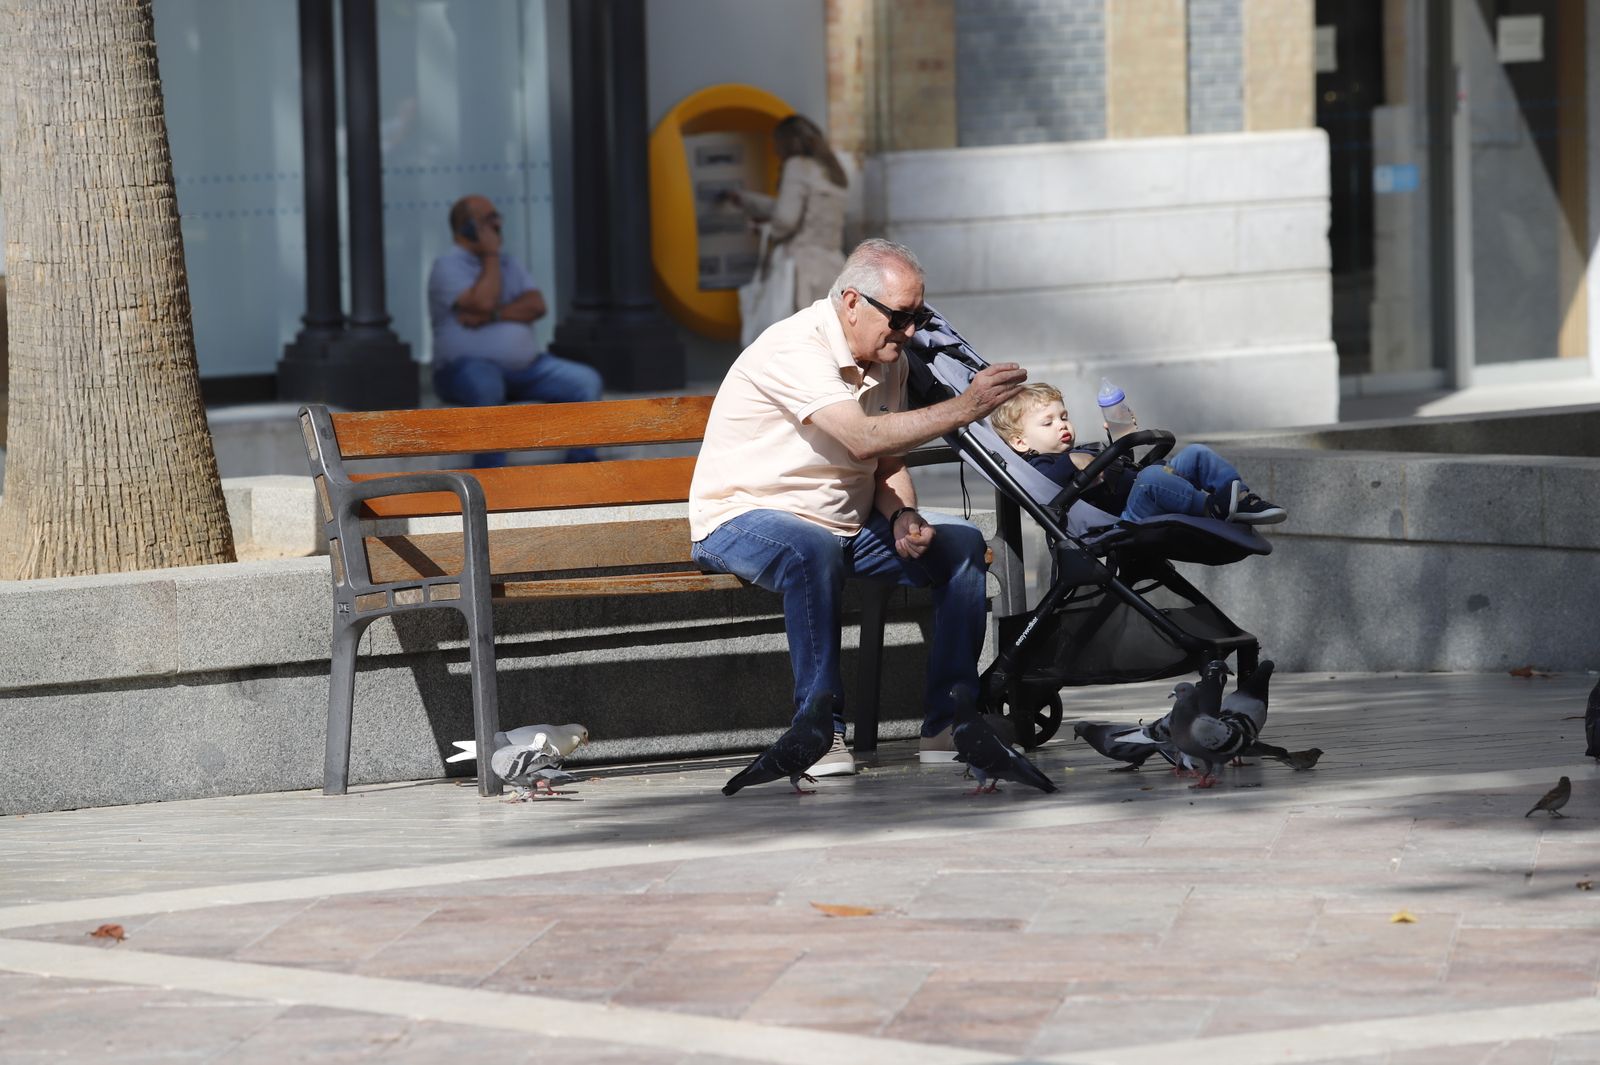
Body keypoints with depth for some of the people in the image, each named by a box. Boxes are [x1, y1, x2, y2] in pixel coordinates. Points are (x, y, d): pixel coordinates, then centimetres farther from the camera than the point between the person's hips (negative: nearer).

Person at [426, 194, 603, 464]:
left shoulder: (508, 263, 17)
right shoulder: (448, 266, -4)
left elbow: (536, 306, 1)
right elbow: (482, 302, -21)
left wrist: (492, 316, -15)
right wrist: (490, 255, -8)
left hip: (524, 369, 7)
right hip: (466, 369, -7)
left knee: (586, 381, -9)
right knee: (486, 385, -41)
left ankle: (580, 461, -6)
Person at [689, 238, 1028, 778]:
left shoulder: (888, 362, 5)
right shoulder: (796, 348, -24)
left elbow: (889, 462, 11)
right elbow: (862, 439, -36)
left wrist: (902, 517, -11)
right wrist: (964, 407, -40)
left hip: (847, 524, 8)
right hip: (745, 519, -8)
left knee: (960, 543, -7)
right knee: (813, 549, -40)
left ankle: (947, 724, -6)